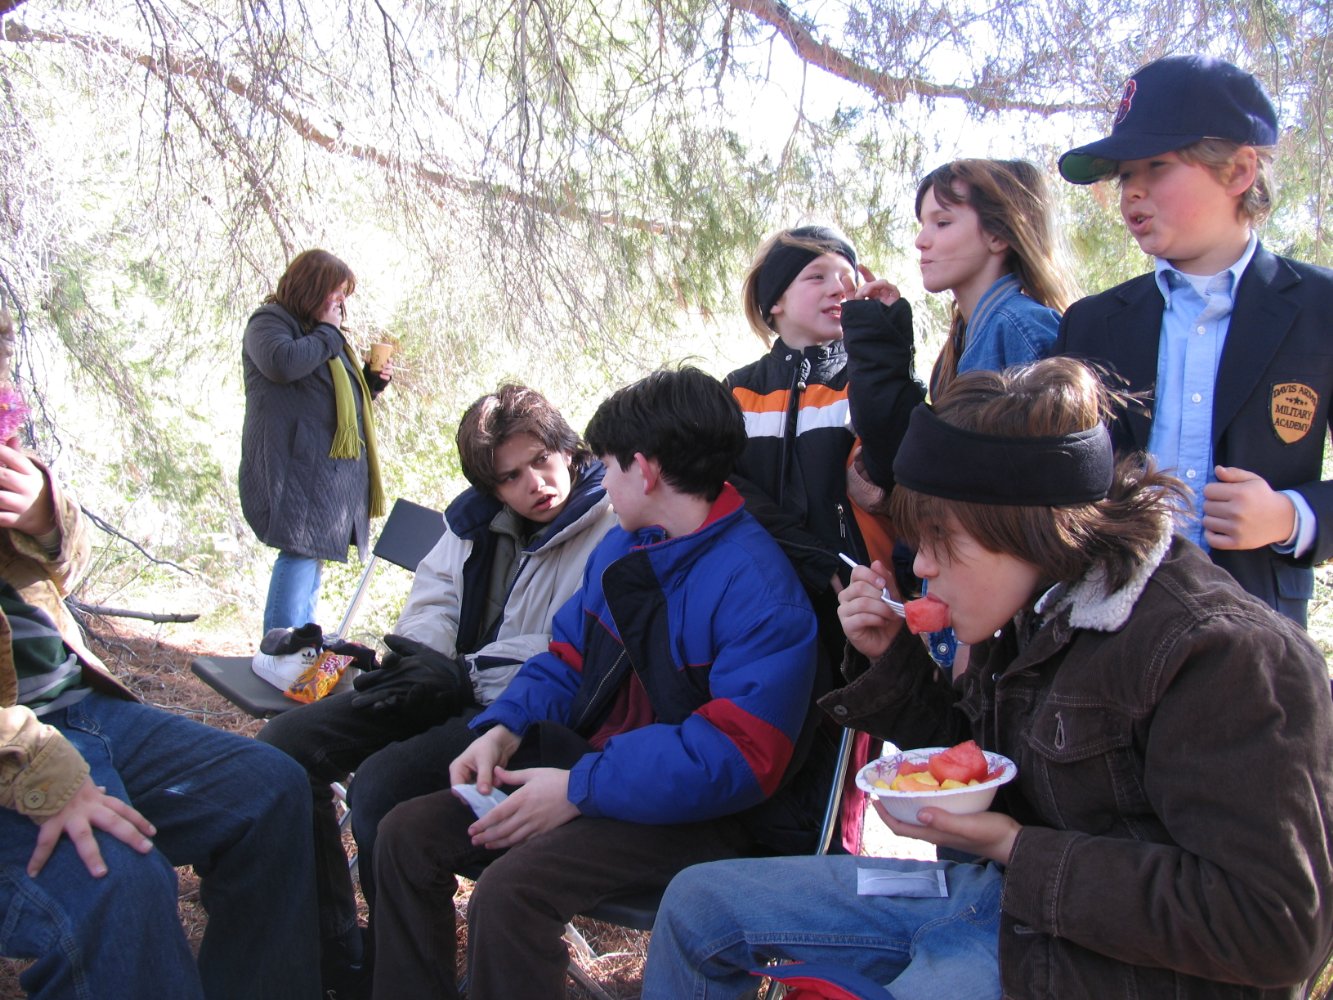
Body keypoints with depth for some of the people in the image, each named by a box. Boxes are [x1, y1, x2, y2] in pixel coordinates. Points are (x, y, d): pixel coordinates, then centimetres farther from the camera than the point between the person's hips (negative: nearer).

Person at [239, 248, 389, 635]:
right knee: (301, 550, -18)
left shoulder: (326, 334, 27)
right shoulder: (270, 321, 0)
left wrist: (371, 381, 14)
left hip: (331, 469, 9)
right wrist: (328, 333, -9)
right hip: (296, 468, -9)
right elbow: (283, 363, -23)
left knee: (312, 554, 9)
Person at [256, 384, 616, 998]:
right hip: (454, 689, 8)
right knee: (285, 745, -3)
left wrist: (463, 676, -20)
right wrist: (420, 658, -11)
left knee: (383, 782, -29)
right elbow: (434, 596, 12)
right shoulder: (479, 515, 11)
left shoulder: (612, 527, -12)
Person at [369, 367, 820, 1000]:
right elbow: (566, 659, 16)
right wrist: (504, 728, -4)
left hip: (693, 808, -8)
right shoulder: (621, 546, 10)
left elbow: (739, 757, -25)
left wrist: (580, 789, -25)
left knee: (509, 890, -29)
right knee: (408, 835, 0)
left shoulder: (761, 590, -20)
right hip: (593, 766, 9)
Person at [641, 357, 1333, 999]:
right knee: (699, 903, 7)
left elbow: (1276, 926, -24)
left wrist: (1017, 850, -23)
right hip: (1005, 892, 9)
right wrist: (888, 657, 0)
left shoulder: (1224, 654, -23)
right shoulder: (1032, 613, 3)